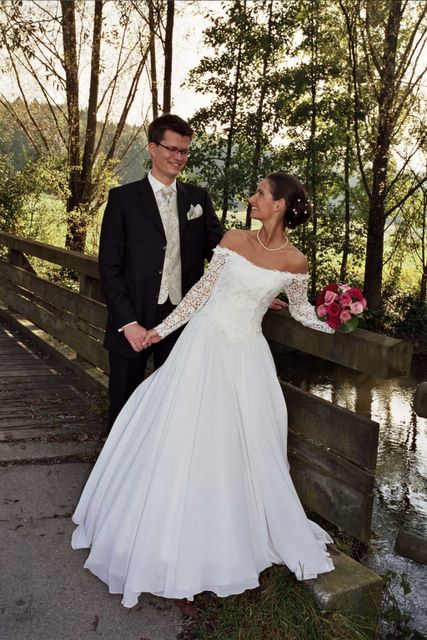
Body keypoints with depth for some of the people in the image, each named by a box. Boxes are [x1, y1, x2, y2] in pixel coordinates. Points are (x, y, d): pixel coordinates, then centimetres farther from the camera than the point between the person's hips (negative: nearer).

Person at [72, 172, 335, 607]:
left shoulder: (295, 262, -4)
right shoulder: (233, 240, -2)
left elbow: (301, 310, 11)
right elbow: (203, 289, 3)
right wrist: (163, 329, 5)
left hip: (245, 355, -1)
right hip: (204, 342, 1)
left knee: (242, 443, 5)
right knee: (179, 433, 5)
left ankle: (237, 531, 30)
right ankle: (168, 529, 26)